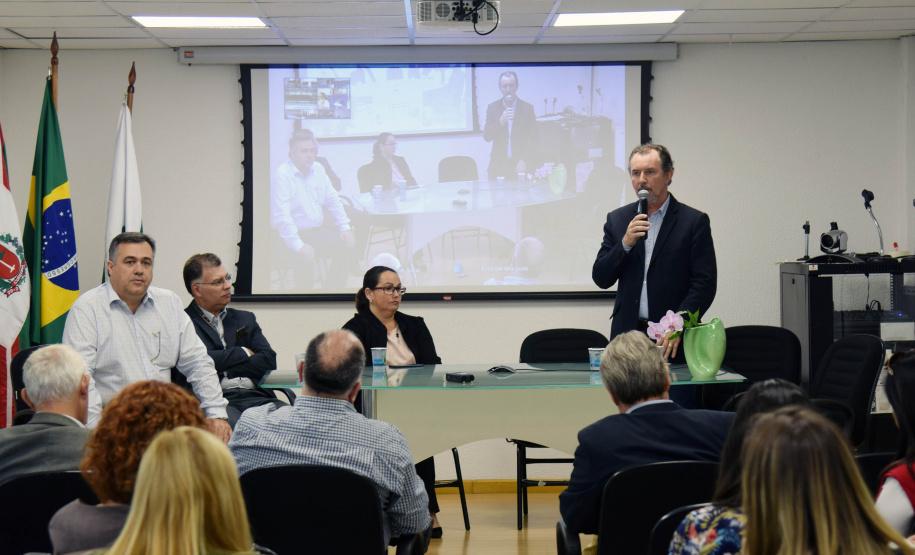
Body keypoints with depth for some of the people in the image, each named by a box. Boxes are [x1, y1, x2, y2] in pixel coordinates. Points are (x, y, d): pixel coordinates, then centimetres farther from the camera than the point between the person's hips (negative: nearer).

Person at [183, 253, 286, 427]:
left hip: (256, 396, 5)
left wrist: (223, 367, -1)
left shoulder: (245, 319, 26)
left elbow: (268, 361, 12)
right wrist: (243, 353, 4)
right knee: (235, 424, -39)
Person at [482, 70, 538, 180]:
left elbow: (533, 140, 3)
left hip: (520, 165, -1)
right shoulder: (492, 107, 7)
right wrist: (500, 122, -16)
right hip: (498, 166, 1)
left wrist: (524, 161, -10)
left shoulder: (527, 108, 4)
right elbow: (486, 137, 0)